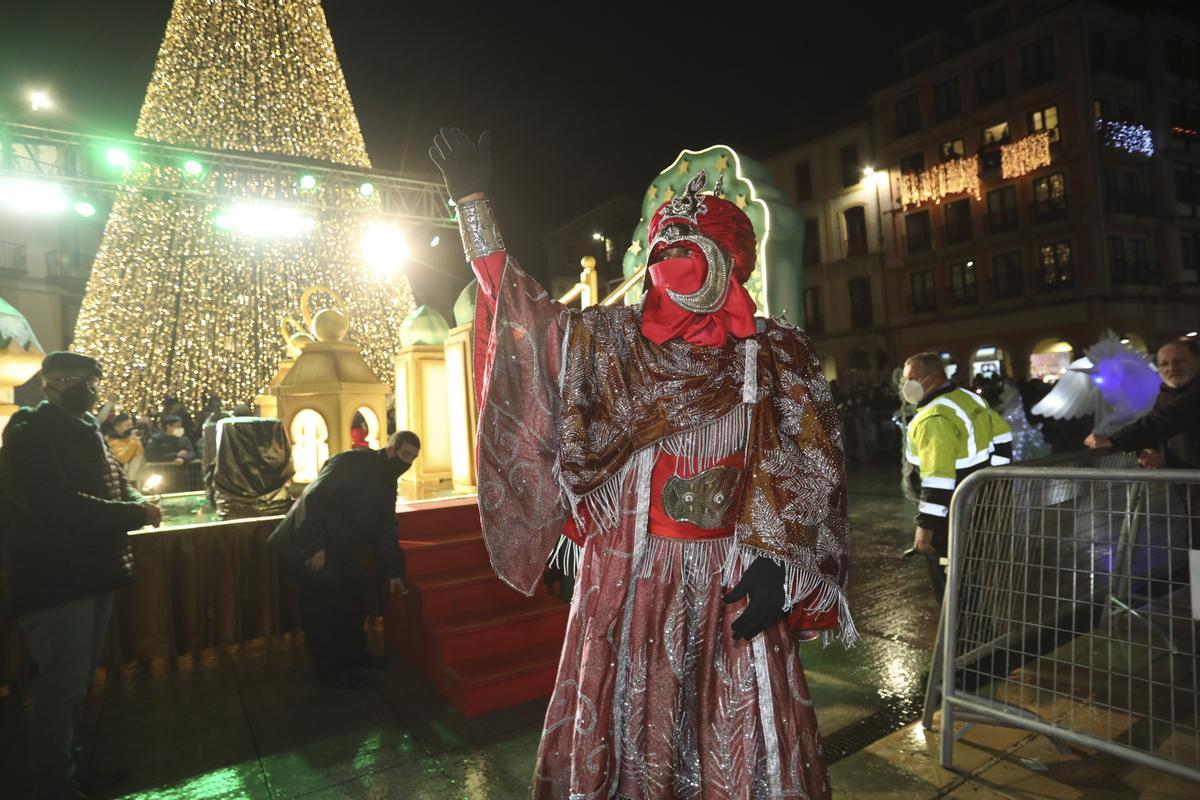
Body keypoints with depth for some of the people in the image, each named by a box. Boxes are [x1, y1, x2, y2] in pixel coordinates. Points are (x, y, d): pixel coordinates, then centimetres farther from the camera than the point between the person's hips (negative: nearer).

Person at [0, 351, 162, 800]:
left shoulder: (84, 431, 15)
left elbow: (115, 487, 19)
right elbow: (53, 504, -27)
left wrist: (137, 504, -5)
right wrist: (134, 514, -22)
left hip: (91, 574, 9)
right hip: (55, 579, -9)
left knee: (76, 681, 18)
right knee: (61, 684, 0)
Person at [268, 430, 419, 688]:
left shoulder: (387, 482, 7)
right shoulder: (352, 464, -22)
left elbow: (385, 530, 12)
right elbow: (313, 499, -28)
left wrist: (392, 571, 9)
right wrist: (315, 546, -29)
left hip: (341, 549, 9)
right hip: (310, 547, -9)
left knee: (354, 603, 12)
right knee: (325, 607, -3)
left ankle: (355, 657, 29)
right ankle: (330, 670, 13)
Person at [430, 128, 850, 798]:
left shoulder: (779, 356, 2)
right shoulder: (613, 340, 5)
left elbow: (812, 477, 0)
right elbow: (524, 314, 6)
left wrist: (776, 571, -11)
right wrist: (474, 204, 6)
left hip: (732, 586, -1)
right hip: (628, 579, 2)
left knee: (742, 744, 8)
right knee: (626, 728, 12)